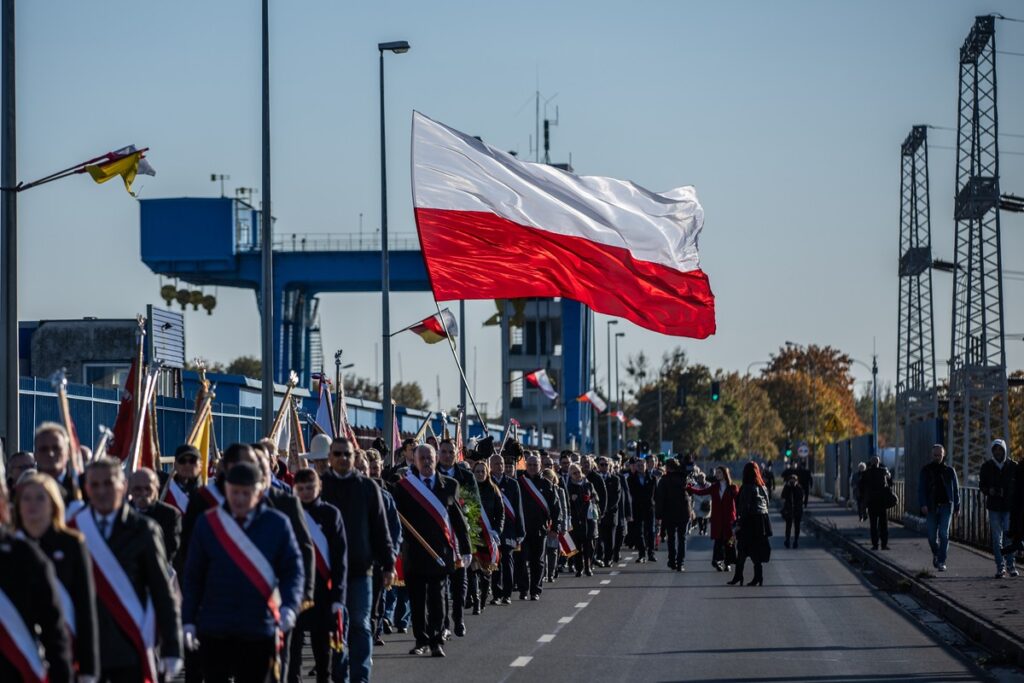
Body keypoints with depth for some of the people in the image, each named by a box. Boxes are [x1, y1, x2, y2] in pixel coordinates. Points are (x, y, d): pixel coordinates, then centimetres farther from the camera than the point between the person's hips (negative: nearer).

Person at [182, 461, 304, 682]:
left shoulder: (278, 524, 0)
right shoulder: (208, 523, 1)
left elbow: (293, 571, 1)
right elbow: (193, 576, 5)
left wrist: (289, 607, -17)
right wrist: (187, 622, 1)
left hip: (260, 630, 0)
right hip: (215, 630, 0)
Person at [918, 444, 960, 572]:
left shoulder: (949, 471, 8)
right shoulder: (926, 470, 5)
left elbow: (956, 489, 12)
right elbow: (921, 489, 0)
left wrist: (957, 506, 8)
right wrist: (923, 504, -13)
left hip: (946, 505, -1)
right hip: (931, 507, 1)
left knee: (944, 534, -10)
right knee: (932, 535, 4)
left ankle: (942, 562, -8)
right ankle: (936, 553, 33)